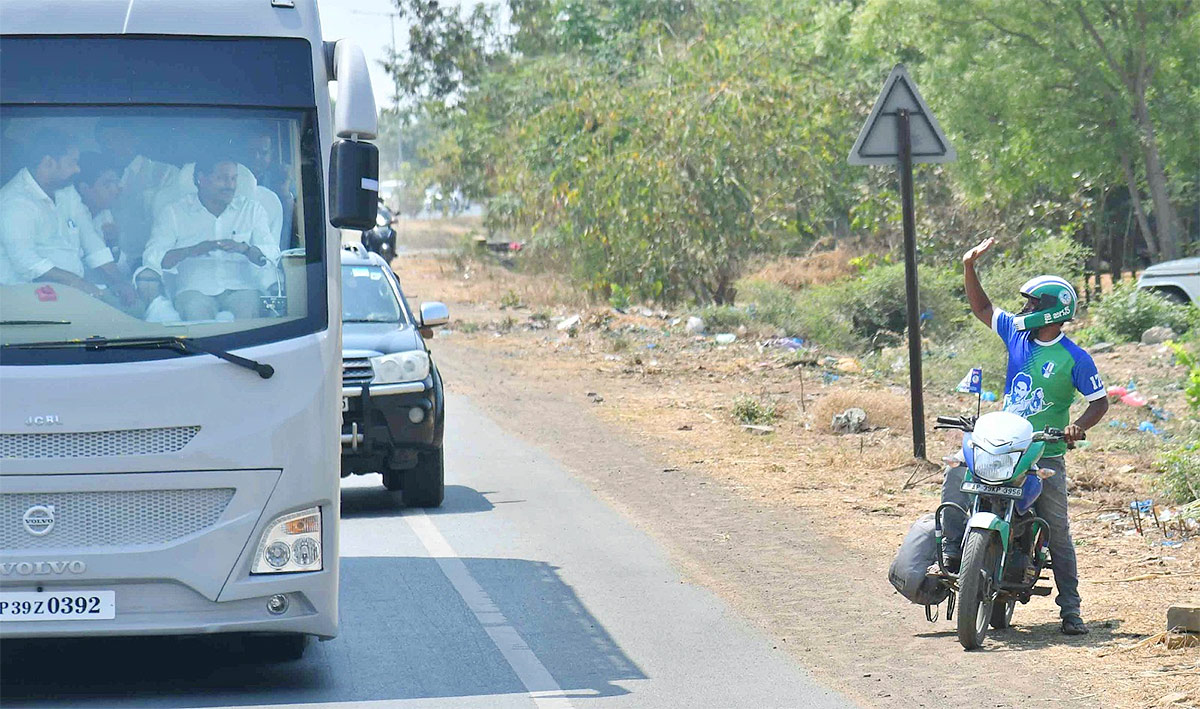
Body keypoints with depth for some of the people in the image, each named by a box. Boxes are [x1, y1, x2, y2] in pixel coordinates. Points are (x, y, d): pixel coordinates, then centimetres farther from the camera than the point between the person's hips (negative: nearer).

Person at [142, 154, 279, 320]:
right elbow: (151, 257, -1)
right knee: (196, 312, -35)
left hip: (240, 288, 1)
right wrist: (191, 251, -17)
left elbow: (272, 255, 6)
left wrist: (244, 248, -16)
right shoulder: (174, 212, 10)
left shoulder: (252, 210, 16)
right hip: (195, 288, -1)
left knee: (247, 312, -32)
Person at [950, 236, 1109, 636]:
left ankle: (1070, 610, 5)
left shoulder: (1075, 359, -8)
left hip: (1046, 456, -4)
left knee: (1058, 534, 0)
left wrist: (1079, 426, -21)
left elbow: (1100, 400, -3)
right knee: (956, 476, -18)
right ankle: (950, 554, -9)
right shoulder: (1016, 333, 5)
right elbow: (982, 308, 17)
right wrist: (969, 266, 7)